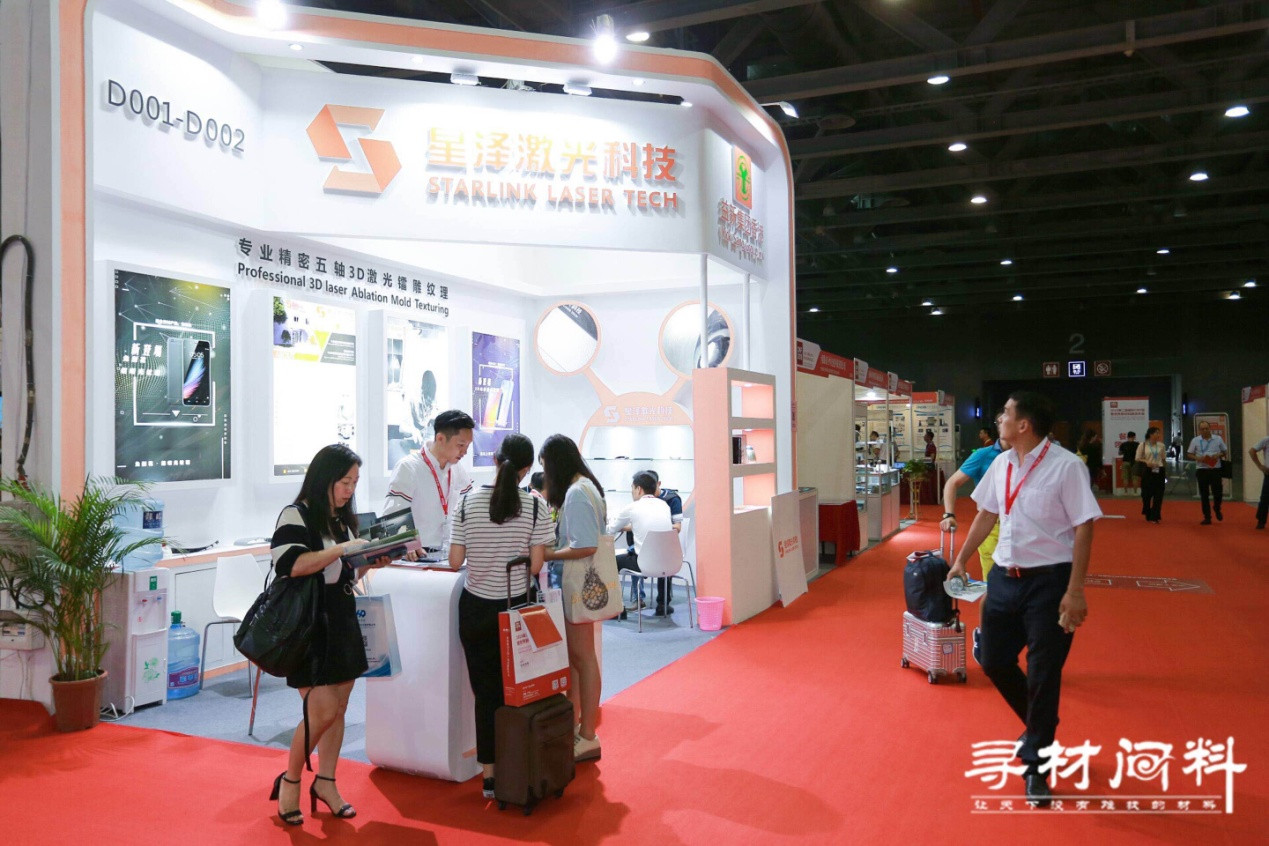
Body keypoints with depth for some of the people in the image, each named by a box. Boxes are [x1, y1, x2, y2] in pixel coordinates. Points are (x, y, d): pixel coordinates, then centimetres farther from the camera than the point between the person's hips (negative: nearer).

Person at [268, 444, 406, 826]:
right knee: (322, 711, -9)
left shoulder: (343, 519, 12)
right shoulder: (296, 515, -10)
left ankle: (325, 782, 25)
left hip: (342, 625, 7)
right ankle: (290, 781, 12)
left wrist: (370, 563, 1)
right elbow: (292, 564, -26)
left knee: (338, 709, 10)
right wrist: (343, 548, -25)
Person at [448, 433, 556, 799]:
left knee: (485, 692, 9)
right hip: (515, 608, -1)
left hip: (476, 610, 1)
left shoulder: (468, 502, -6)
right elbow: (536, 565, -11)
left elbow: (455, 561, -6)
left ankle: (489, 774, 15)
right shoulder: (534, 505, -10)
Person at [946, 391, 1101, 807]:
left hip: (1048, 581, -7)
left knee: (1043, 674, 1)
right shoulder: (1001, 464, 6)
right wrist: (961, 561, 21)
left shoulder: (1064, 466, -15)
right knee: (993, 660, 13)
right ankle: (1039, 727, 40)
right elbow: (986, 515, 17)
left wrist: (1075, 592, -19)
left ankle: (1036, 764, 19)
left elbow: (1083, 527, -15)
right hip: (1004, 577, 7)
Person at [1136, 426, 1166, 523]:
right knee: (1147, 494, 3)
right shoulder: (1142, 445, -3)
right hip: (1147, 471, -3)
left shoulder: (1161, 445, 6)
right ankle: (1148, 515, 21)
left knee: (1158, 495, -1)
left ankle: (1155, 516, 5)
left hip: (1159, 471, 3)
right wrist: (1146, 462, -18)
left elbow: (1164, 459, 14)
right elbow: (1137, 458, 0)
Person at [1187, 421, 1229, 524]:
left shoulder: (1218, 439, 4)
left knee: (1218, 492, -2)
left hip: (1215, 469, 0)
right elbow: (1189, 454, 6)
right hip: (1202, 470, 0)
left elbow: (1225, 452, 12)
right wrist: (1197, 458, -14)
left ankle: (1217, 509, 29)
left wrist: (1219, 455, -10)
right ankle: (1207, 517, 11)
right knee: (1204, 495, 3)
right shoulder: (1195, 440, 3)